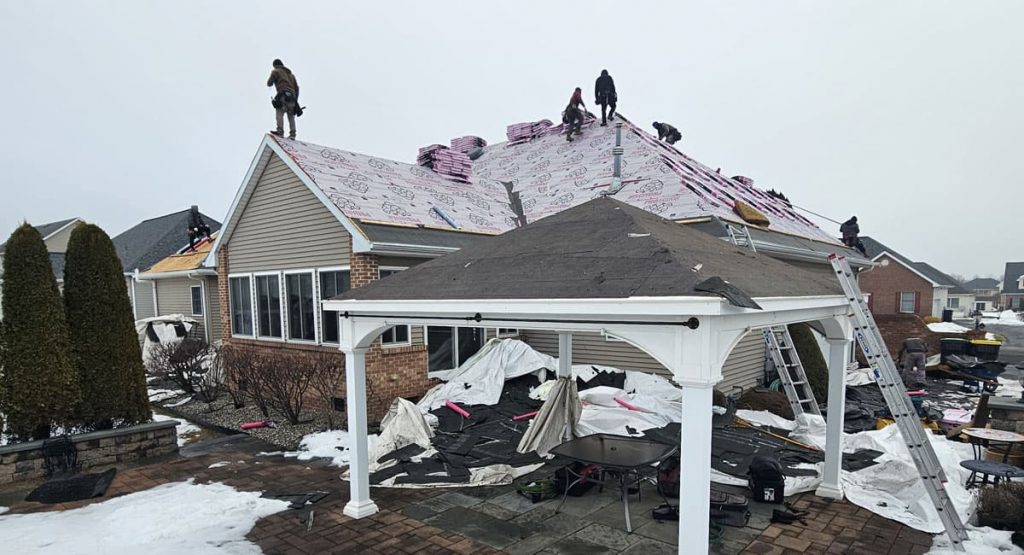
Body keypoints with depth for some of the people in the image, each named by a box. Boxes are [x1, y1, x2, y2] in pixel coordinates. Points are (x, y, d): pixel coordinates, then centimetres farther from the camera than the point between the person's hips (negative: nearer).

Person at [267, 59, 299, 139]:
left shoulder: (275, 71, 12)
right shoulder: (291, 73, 30)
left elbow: (269, 84, 11)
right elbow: (296, 87, 24)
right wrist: (295, 99, 23)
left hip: (283, 95, -6)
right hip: (292, 96, 6)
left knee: (280, 113, -16)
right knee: (291, 116, 5)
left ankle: (280, 131, -33)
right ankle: (292, 134, -4)